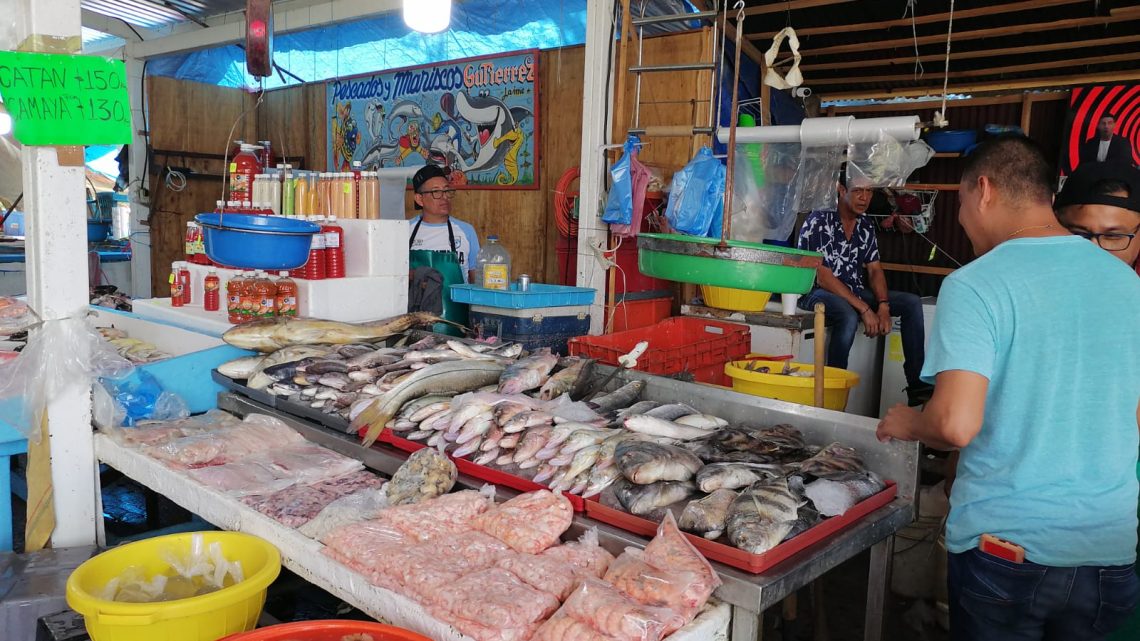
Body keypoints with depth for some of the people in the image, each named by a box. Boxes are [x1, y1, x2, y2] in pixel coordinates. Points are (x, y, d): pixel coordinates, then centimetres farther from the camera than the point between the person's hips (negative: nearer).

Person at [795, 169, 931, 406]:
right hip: (819, 293, -8)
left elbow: (875, 270, 10)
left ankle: (917, 384, -8)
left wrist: (883, 306, -10)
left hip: (855, 293, 8)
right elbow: (823, 278, -19)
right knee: (849, 316, -38)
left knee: (912, 303, -5)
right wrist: (865, 309, -23)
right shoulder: (818, 222, -13)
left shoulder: (866, 226, 10)